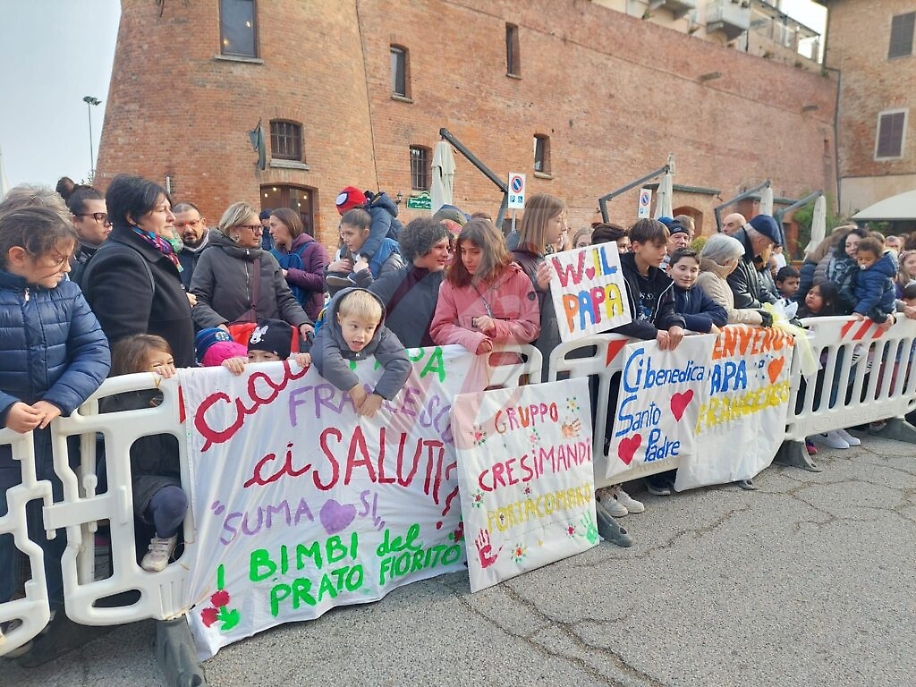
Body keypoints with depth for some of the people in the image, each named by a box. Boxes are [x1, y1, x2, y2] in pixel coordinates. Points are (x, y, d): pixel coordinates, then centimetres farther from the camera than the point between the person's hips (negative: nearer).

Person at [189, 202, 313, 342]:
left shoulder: (268, 259, 13)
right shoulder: (212, 256, 3)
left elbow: (285, 299, 8)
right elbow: (198, 301, -2)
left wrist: (302, 322, -11)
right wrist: (217, 323, -21)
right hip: (228, 340, -3)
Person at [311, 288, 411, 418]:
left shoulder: (382, 336, -20)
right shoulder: (329, 334, -25)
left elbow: (401, 364, -33)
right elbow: (325, 360, -46)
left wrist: (378, 395, -39)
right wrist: (354, 386, -44)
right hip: (333, 390, 0)